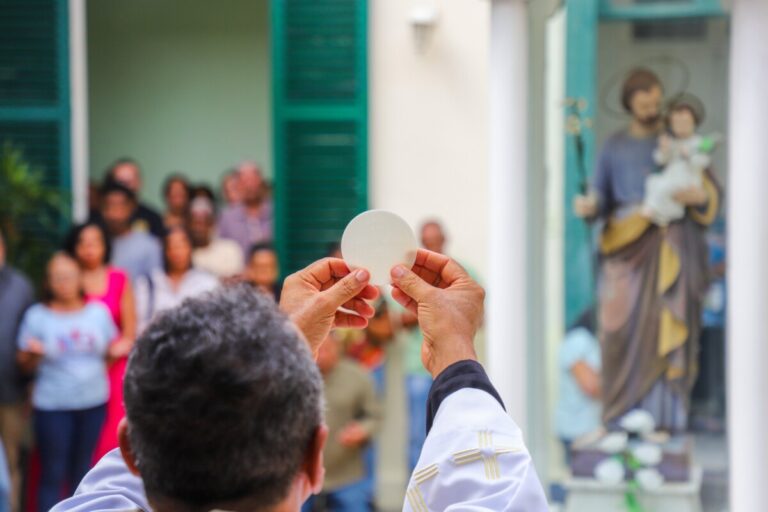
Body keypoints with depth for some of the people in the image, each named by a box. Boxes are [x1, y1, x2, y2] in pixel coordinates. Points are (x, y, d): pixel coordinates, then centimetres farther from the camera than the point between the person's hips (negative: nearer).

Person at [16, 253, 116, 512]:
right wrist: (33, 354, -21)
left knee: (83, 469, 11)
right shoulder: (37, 316, -2)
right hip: (53, 405, -3)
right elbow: (25, 366, 1)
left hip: (94, 402, 3)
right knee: (52, 473, -2)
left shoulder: (99, 311, 5)